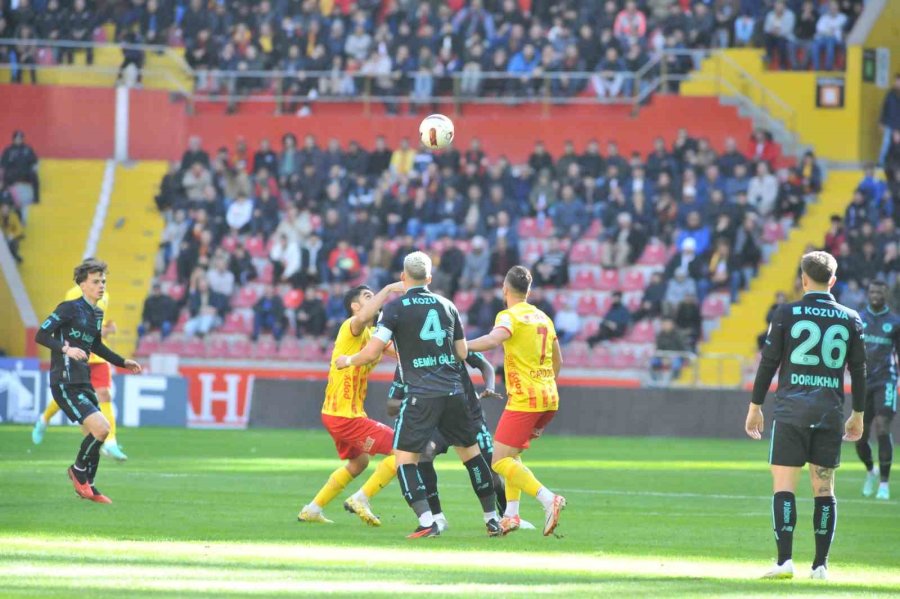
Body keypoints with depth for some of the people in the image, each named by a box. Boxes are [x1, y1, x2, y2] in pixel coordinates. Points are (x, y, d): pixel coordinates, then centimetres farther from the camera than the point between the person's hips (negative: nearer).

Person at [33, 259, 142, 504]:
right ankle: (79, 471, 6)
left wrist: (123, 362, 30)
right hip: (65, 384, -9)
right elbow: (41, 335, -16)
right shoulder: (69, 308, -11)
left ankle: (86, 486, 26)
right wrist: (66, 349, -31)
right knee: (100, 428, -18)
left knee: (96, 434, 10)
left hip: (83, 382, 9)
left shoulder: (96, 314, 14)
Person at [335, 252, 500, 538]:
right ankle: (492, 518, 20)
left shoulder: (396, 308, -4)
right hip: (454, 391, 5)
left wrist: (347, 361, 12)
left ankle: (427, 522, -15)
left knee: (404, 456, 0)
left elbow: (371, 353, -8)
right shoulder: (447, 305, 11)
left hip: (421, 394, -5)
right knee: (470, 451, 17)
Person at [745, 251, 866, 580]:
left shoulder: (786, 315, -1)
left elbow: (768, 362, -1)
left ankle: (785, 560, -14)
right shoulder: (850, 319, 6)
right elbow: (859, 370, 10)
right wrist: (858, 414, 19)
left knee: (783, 485, -3)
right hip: (831, 412, 3)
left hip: (792, 410, -2)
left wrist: (755, 406, 7)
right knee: (824, 488, 7)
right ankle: (820, 564, 5)